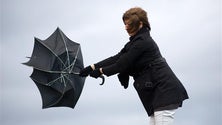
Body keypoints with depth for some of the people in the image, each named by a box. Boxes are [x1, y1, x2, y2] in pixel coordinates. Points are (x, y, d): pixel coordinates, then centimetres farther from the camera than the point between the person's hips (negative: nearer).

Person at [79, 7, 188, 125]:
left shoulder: (142, 42, -13)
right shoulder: (136, 41, 17)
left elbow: (122, 64, -12)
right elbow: (117, 58, 14)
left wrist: (100, 71, 1)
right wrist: (92, 67, 8)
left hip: (165, 90, -10)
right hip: (157, 93, 10)